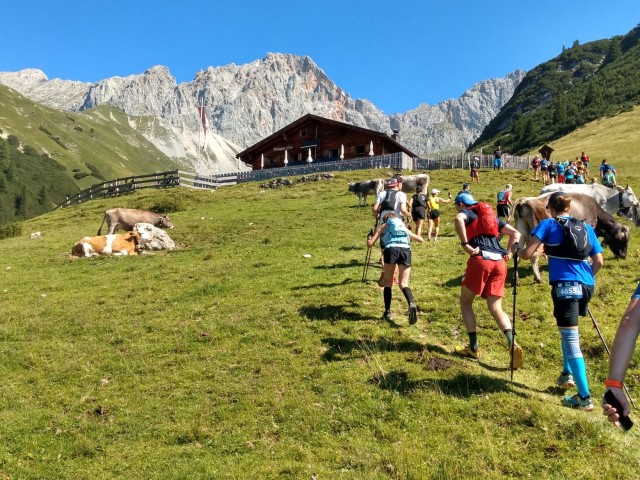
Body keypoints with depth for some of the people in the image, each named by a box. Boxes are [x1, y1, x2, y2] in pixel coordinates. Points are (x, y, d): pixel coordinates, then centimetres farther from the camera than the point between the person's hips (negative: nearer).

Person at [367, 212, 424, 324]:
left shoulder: (383, 227, 25)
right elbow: (421, 240, 39)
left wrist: (369, 240, 39)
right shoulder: (404, 227, 34)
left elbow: (370, 243, 15)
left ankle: (387, 312, 9)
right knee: (403, 284, 3)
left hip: (391, 249, -2)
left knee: (388, 283, 14)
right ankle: (411, 304, -25)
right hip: (406, 250, 2)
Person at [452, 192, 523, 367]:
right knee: (496, 308, 9)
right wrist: (508, 252, 17)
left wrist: (465, 245, -14)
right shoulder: (492, 216, 29)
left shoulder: (466, 213, 10)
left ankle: (474, 348, 7)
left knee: (465, 302, 11)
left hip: (480, 260, -6)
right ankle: (512, 343, -15)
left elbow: (458, 219, -17)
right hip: (499, 262, 6)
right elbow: (516, 233, 27)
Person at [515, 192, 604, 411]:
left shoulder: (548, 224, 3)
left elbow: (527, 254, -4)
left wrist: (515, 251, 16)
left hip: (565, 285, -6)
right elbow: (599, 262, 13)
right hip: (586, 286, 6)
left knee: (571, 339, -4)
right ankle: (567, 374, 34)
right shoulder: (586, 227, 16)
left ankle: (584, 398, -3)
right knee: (568, 332, 28)